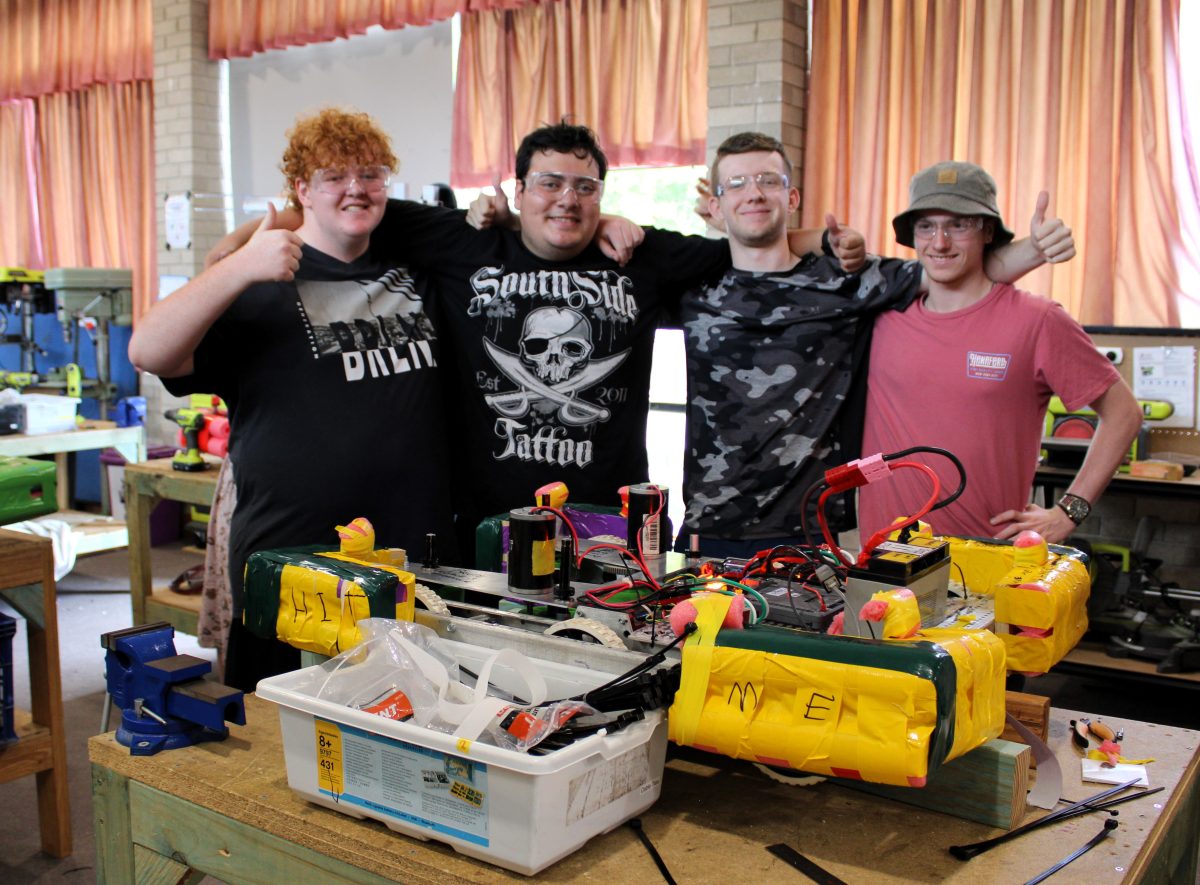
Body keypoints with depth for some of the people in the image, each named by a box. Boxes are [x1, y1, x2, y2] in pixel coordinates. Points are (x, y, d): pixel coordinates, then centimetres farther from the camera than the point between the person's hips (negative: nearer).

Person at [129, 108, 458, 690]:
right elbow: (148, 353, -15)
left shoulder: (411, 273, 12)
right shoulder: (260, 287, -3)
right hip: (289, 570, -4)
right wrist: (242, 267, -25)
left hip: (419, 557, 4)